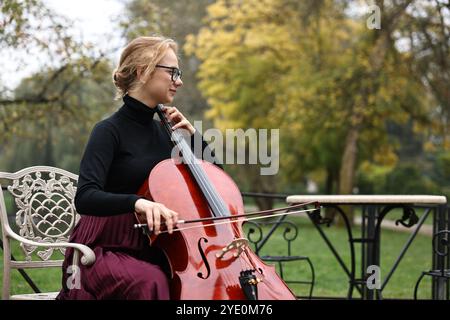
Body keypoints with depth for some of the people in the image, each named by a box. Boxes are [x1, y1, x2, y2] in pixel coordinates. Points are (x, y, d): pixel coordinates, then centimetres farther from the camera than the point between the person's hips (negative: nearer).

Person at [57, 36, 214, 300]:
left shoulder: (162, 131, 11)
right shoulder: (110, 131, -8)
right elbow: (85, 198, -23)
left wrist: (192, 135, 2)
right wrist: (137, 201, -40)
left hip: (151, 251, 6)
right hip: (105, 250, -6)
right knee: (151, 283, -35)